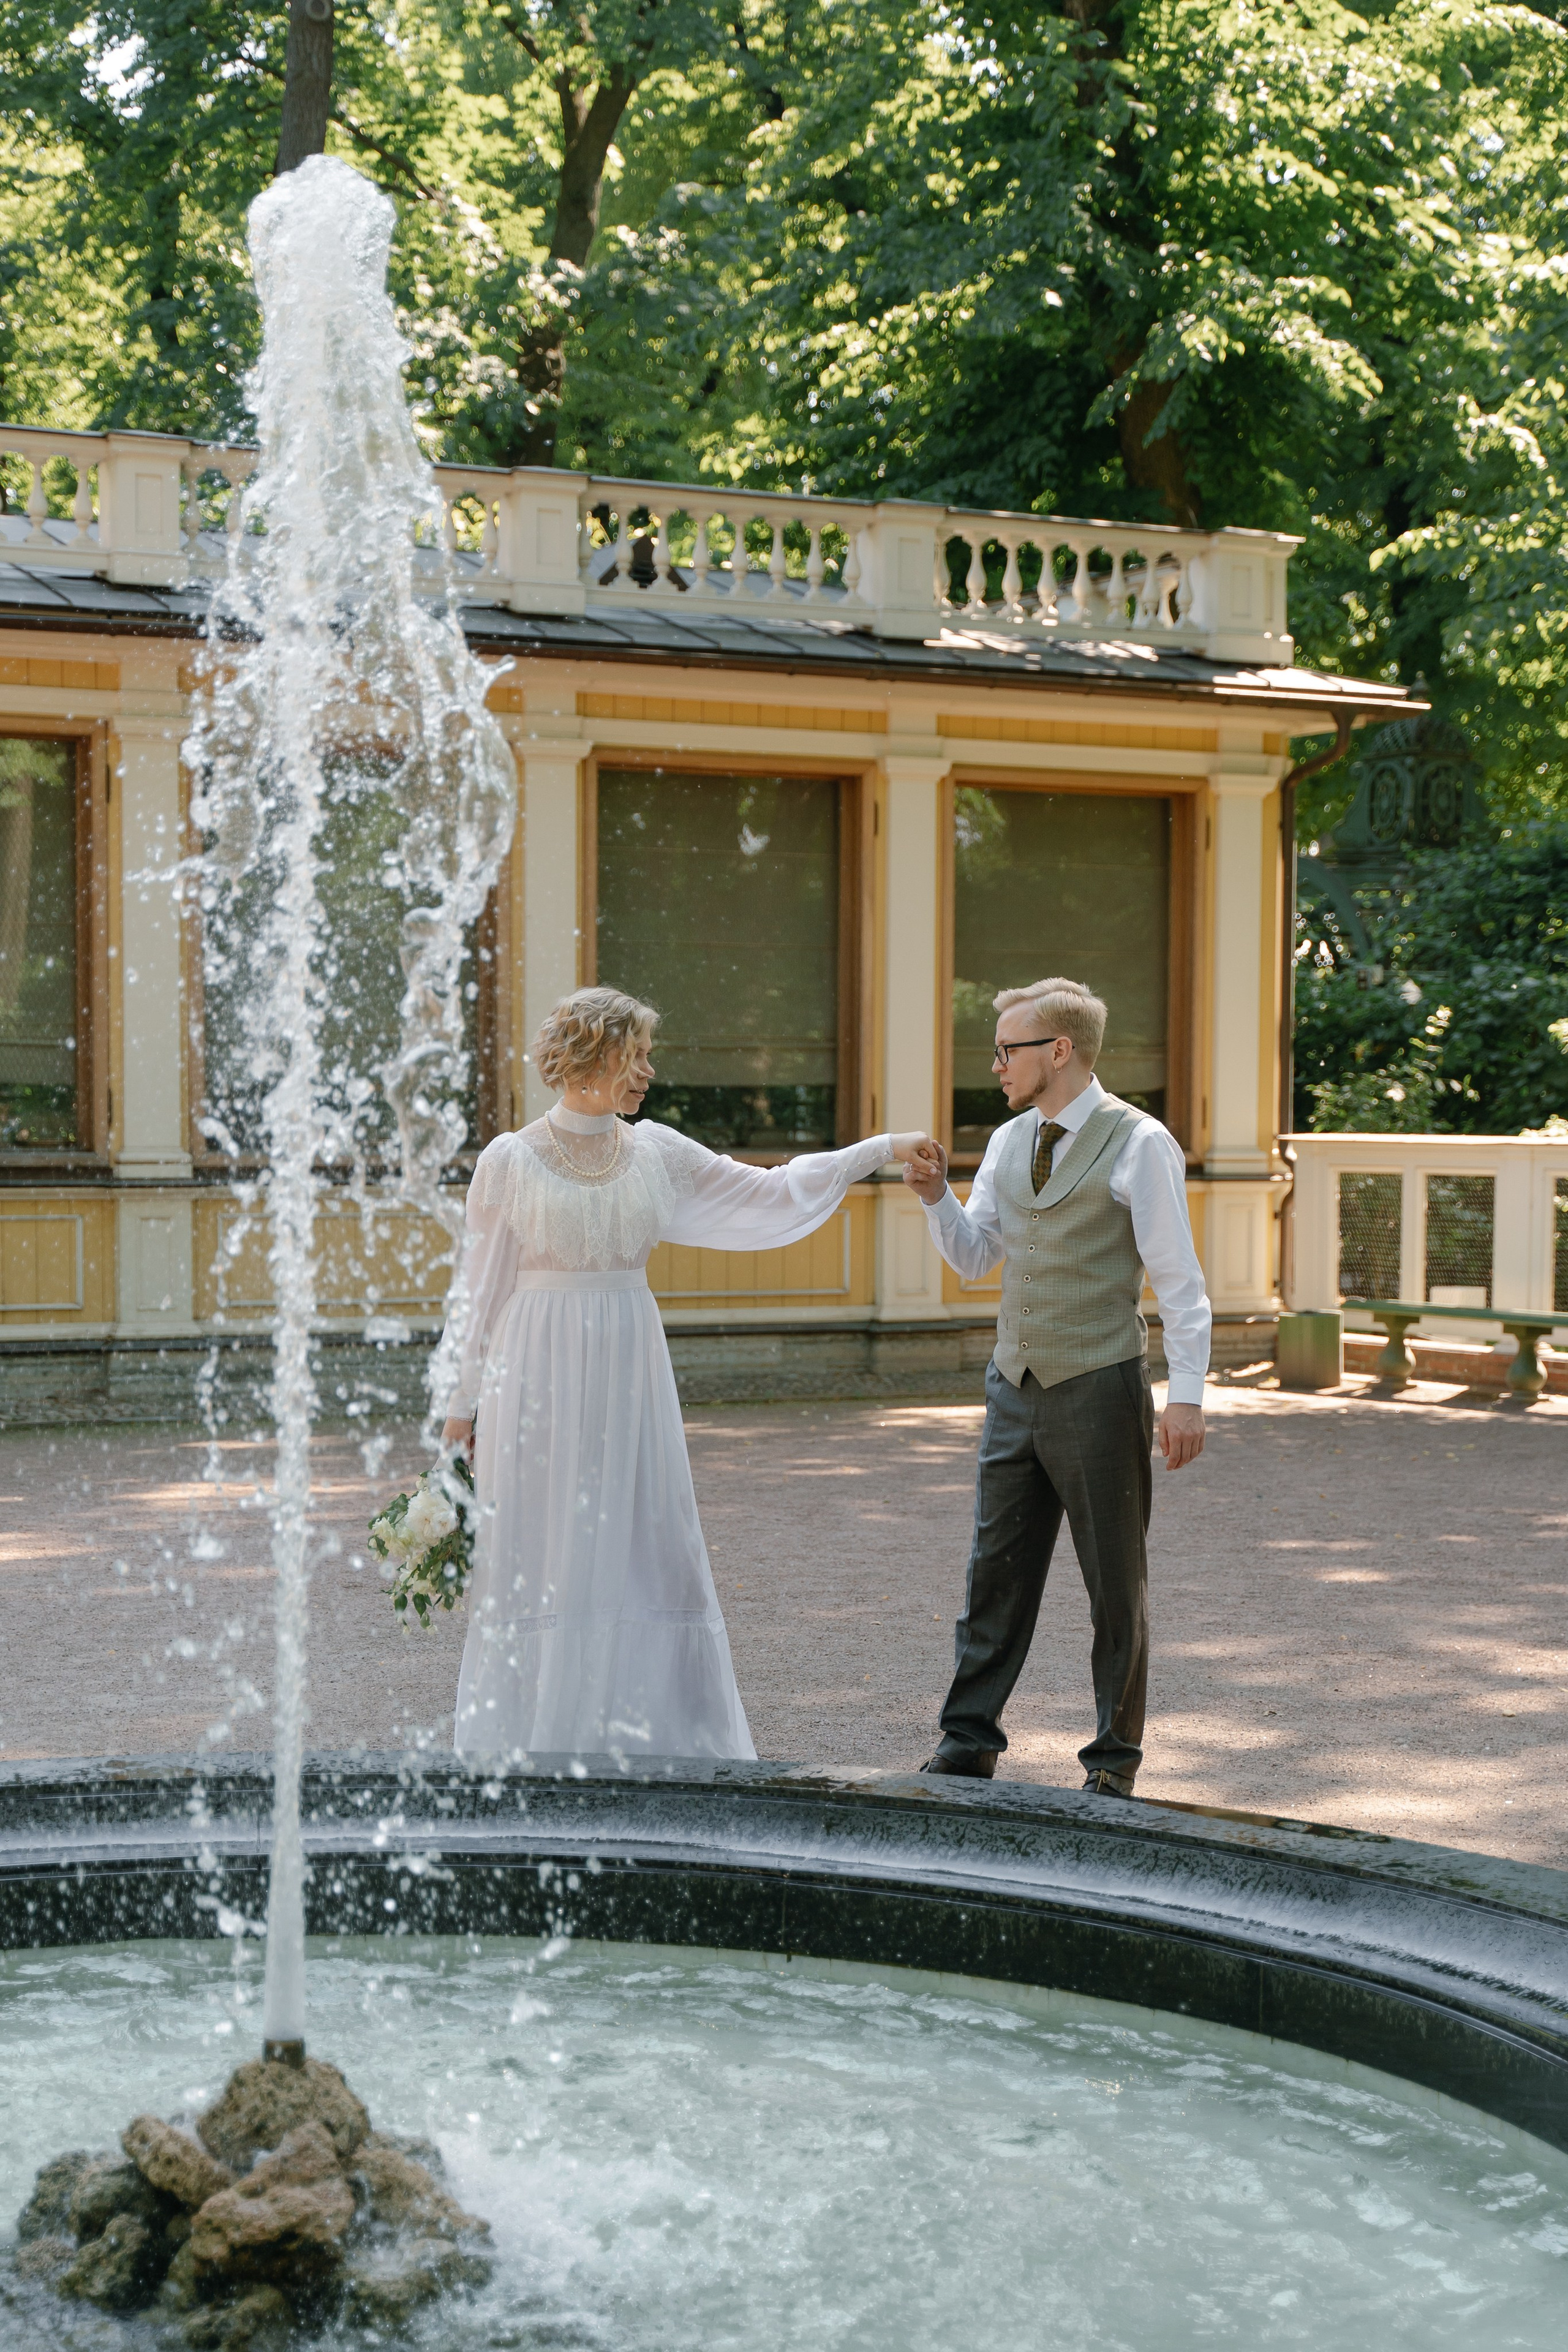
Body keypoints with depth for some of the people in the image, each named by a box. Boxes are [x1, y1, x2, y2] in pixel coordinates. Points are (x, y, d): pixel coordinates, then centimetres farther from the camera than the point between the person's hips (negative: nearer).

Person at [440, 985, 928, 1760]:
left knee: (643, 1546, 4)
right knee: (542, 1558, 0)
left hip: (630, 1373, 4)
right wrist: (464, 1404, 1)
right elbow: (483, 1289, 0)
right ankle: (535, 1743, 10)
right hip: (541, 1376, -4)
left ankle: (643, 1738, 13)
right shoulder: (510, 1161, -4)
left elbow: (767, 1194, 12)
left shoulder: (655, 1153, 7)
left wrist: (880, 1150, 10)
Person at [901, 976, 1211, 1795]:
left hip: (1098, 1389, -6)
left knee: (1114, 1581, 5)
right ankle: (969, 1742, 17)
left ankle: (1115, 1759, 16)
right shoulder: (1009, 1141, 10)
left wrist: (1186, 1394, -14)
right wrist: (936, 1197, -2)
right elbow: (972, 1258, 17)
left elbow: (1179, 1279, -9)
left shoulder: (1139, 1144, -8)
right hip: (1016, 1384, 6)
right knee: (997, 1569, 9)